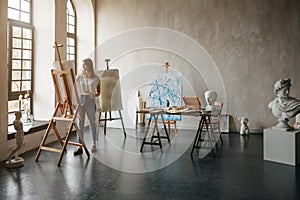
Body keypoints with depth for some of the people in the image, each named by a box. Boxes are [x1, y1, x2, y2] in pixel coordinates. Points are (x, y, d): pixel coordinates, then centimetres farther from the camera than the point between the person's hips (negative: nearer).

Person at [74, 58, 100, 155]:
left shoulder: (96, 78, 2)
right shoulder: (78, 77, 7)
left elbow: (98, 92, 10)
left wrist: (94, 94, -9)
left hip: (90, 100, -1)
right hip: (80, 100, 1)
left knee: (92, 123, 10)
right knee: (80, 124, 0)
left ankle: (94, 144, 26)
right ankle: (80, 147, 3)